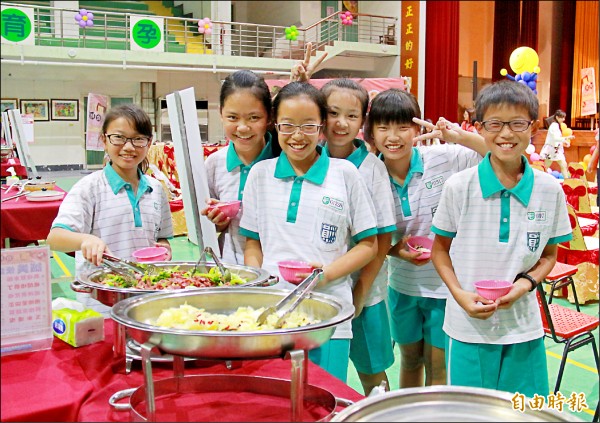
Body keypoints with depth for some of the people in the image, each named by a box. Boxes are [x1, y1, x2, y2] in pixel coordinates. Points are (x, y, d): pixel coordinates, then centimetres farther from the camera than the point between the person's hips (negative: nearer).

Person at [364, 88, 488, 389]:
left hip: (447, 284, -3)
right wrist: (393, 249, -17)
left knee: (438, 368, 10)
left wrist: (459, 136, -32)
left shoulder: (444, 159, -17)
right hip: (402, 286, 3)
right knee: (410, 359, 23)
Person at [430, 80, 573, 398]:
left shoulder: (549, 190, -2)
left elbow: (549, 255, 8)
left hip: (524, 327, 2)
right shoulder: (459, 186, -8)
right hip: (467, 327, -1)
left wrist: (526, 283, -12)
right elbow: (440, 248, 1)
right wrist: (459, 294, -14)